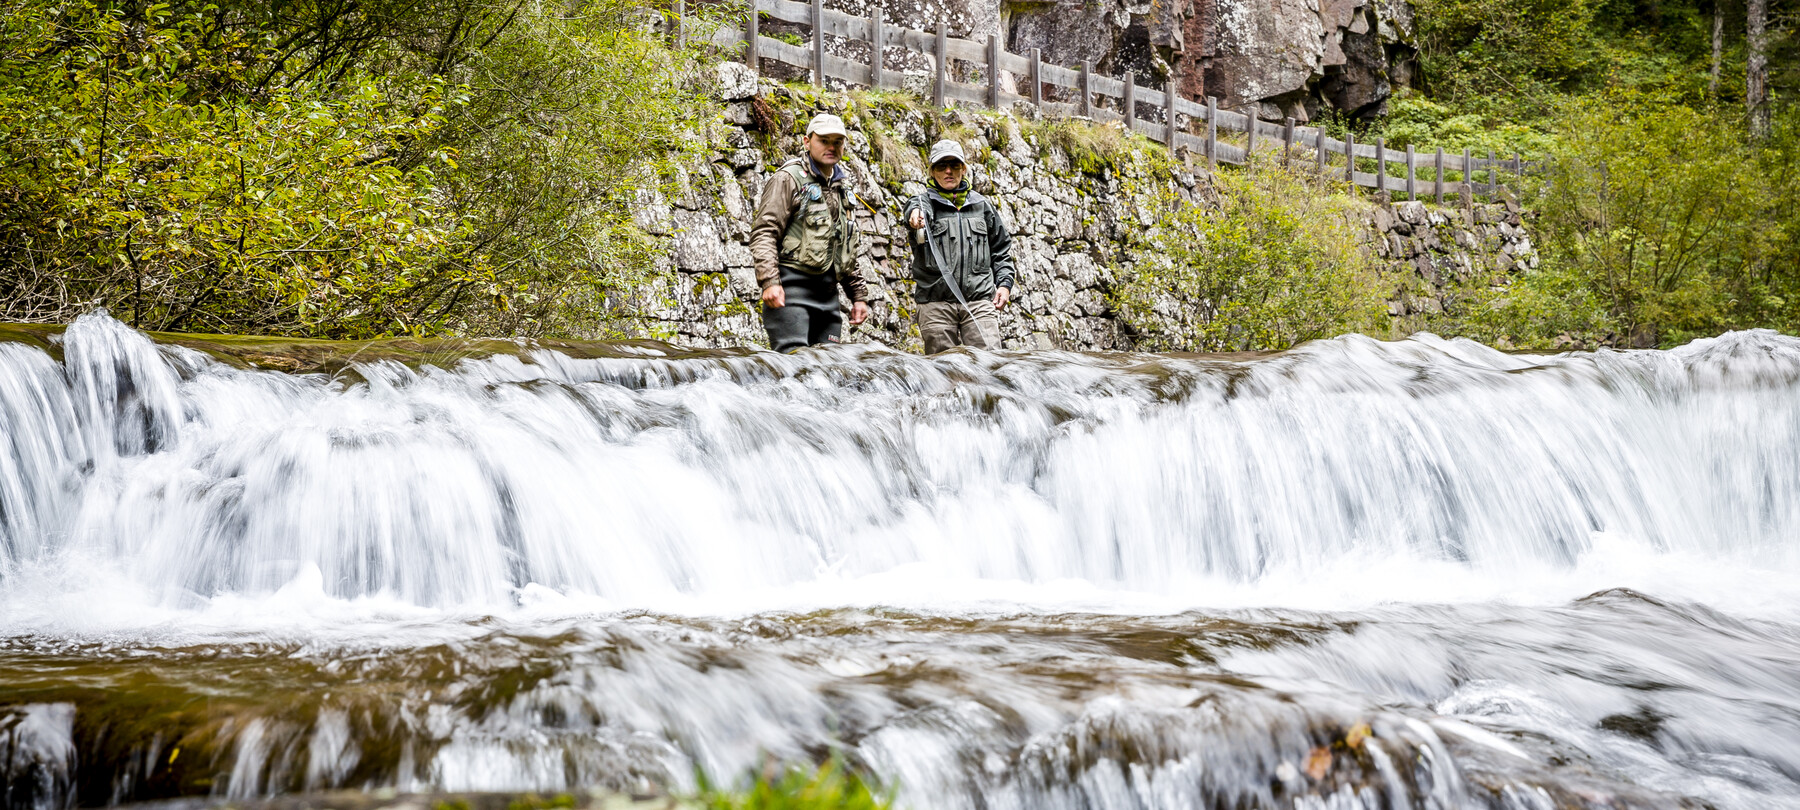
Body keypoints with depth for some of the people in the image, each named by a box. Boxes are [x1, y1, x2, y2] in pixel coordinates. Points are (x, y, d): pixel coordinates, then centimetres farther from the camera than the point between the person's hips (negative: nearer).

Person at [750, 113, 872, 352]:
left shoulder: (842, 189, 22)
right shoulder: (789, 179, -1)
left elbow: (851, 250, 28)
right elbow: (764, 232, -10)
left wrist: (859, 295, 22)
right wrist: (769, 281, -22)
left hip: (828, 292, 7)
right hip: (791, 287, -7)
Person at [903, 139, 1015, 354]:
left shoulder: (982, 206, 18)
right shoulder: (926, 201, 8)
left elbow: (1001, 248, 24)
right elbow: (916, 206, -19)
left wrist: (1004, 284, 8)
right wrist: (915, 213, -44)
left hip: (979, 299, 1)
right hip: (935, 301, -1)